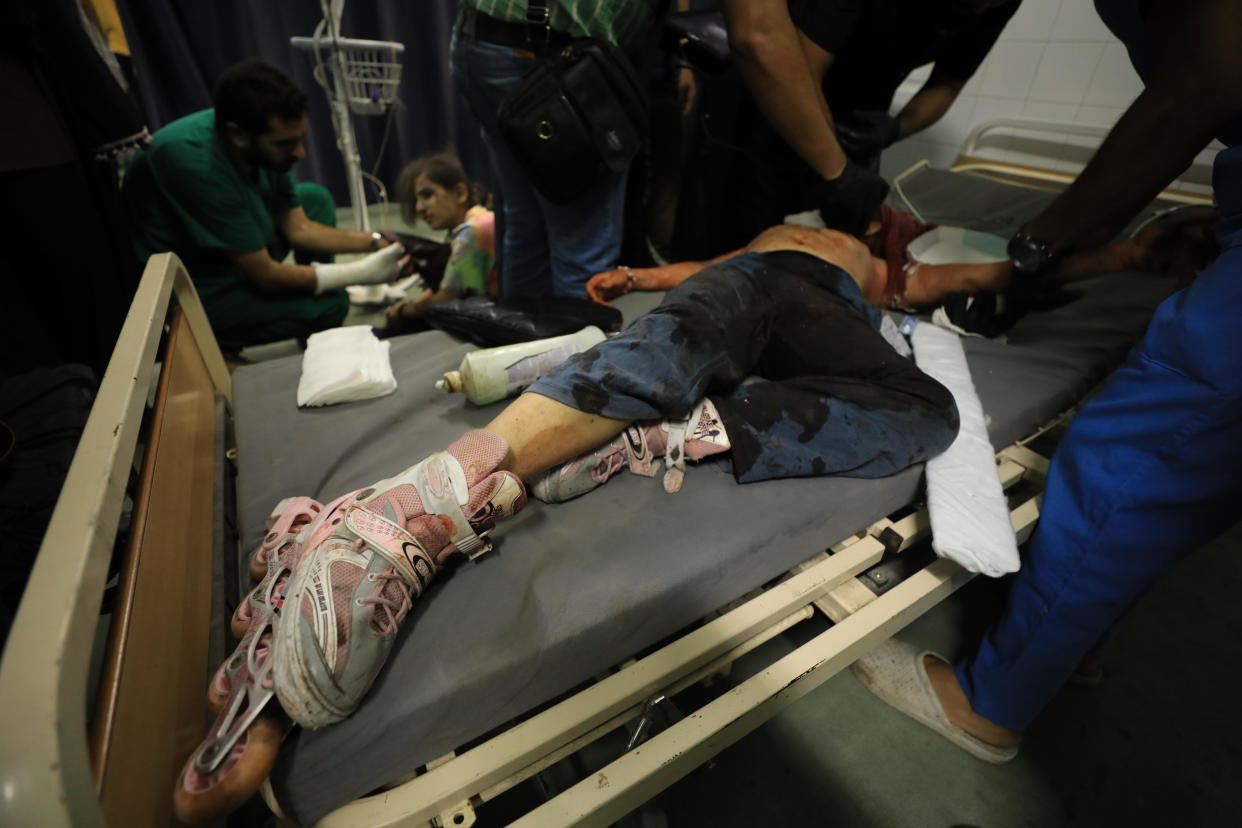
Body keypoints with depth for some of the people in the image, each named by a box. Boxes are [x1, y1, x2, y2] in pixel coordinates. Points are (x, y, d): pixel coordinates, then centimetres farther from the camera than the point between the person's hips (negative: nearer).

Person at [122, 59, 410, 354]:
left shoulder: (262, 143, -12)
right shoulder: (198, 163, -33)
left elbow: (298, 228, -1)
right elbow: (266, 276, -28)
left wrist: (374, 242, -12)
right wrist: (362, 272, -24)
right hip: (188, 292, -9)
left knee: (316, 198, 8)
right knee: (328, 304, -25)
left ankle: (316, 335, 8)